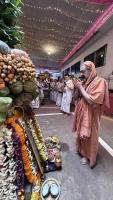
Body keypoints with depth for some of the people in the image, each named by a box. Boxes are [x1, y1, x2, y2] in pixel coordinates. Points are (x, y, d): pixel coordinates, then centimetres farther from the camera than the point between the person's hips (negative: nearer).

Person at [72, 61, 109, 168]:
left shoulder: (100, 81, -17)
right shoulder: (86, 81, 6)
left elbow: (92, 101, -26)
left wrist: (80, 87, -19)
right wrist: (77, 87, -3)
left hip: (90, 115, -7)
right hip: (82, 113, 7)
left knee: (88, 136, 11)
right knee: (81, 133, 22)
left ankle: (88, 156, 37)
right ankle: (81, 149, 48)